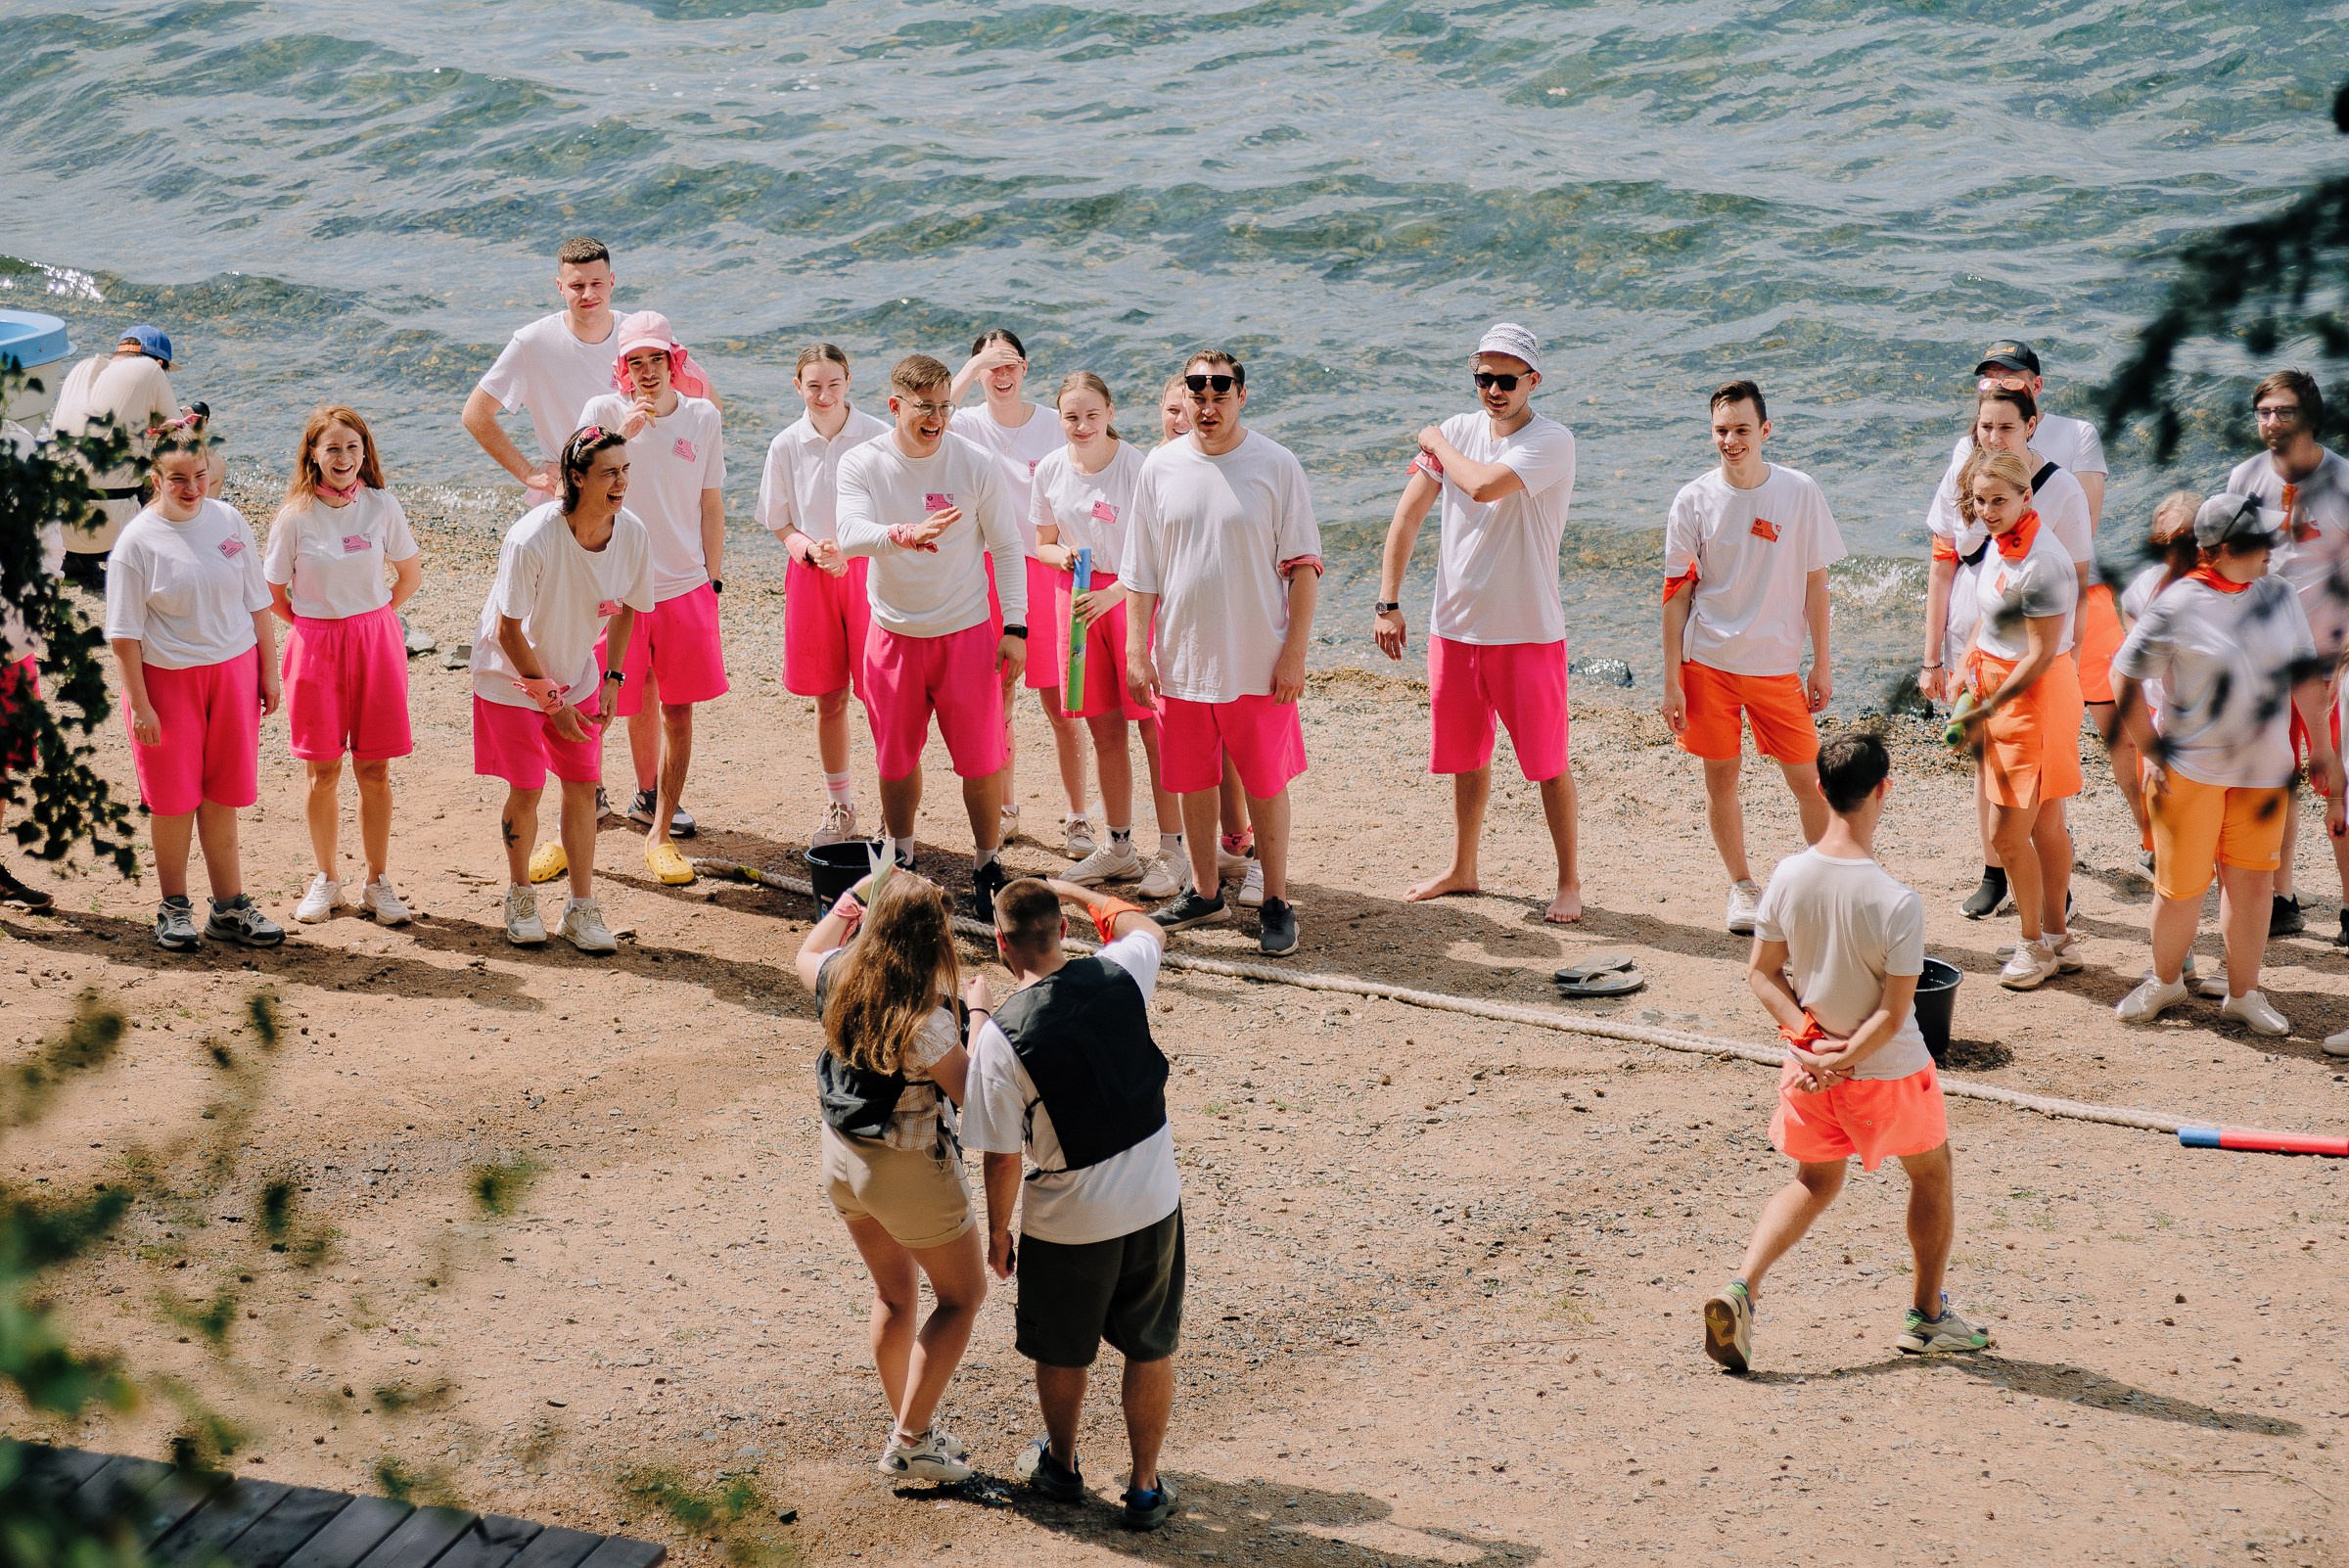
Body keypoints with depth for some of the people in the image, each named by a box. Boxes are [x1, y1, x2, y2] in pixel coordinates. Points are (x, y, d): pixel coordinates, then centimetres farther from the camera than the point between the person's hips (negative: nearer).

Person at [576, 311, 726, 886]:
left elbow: (711, 503, 10)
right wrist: (622, 434, -24)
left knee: (677, 709, 3)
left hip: (685, 585, 2)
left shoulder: (703, 417, 4)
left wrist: (713, 578, 8)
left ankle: (659, 832, 11)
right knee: (638, 704, 1)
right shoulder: (604, 412, -3)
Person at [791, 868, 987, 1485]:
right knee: (962, 1295, 12)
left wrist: (853, 895, 24)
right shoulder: (925, 1018, -30)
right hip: (910, 1171, -7)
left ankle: (905, 1425, 33)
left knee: (894, 1294, 24)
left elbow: (805, 956, 16)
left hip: (842, 1157, 7)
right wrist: (978, 1014, -10)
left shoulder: (841, 977, -9)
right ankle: (911, 1440, 9)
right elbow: (970, 1090, -19)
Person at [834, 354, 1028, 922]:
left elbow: (1006, 549, 1)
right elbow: (850, 535, -23)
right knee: (896, 761, 12)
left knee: (982, 761, 0)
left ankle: (988, 867, 18)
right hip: (894, 635, 1)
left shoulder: (977, 466, -7)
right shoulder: (863, 465, -7)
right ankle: (900, 862, 32)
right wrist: (905, 533, -43)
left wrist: (1015, 626, -5)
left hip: (966, 633, -1)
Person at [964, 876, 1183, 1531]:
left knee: (1061, 1352, 21)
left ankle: (1060, 1466, 42)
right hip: (1153, 1200, 3)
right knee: (1150, 1348, 18)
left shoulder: (1000, 1036, -21)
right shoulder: (1119, 977, -11)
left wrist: (998, 1231, 2)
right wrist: (1075, 892, 28)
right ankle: (1145, 1487, 28)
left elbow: (1003, 1157, -14)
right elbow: (1148, 928, 16)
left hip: (1068, 1219, -3)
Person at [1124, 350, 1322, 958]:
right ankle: (1205, 892, 28)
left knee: (1266, 785, 3)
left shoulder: (1277, 466, -5)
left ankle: (1277, 902, 15)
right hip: (1180, 659, 3)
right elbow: (1141, 570, 8)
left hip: (1258, 662, -3)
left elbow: (1303, 565, -3)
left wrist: (1294, 651, -8)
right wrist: (1136, 649, 2)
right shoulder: (1160, 468, 2)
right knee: (1193, 783, 12)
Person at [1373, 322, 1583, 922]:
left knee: (1547, 760, 1)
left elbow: (1485, 486, -29)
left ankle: (1569, 882, 12)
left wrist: (1436, 442, -10)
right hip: (1455, 624, 5)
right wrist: (1387, 602, -4)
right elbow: (1408, 516, 4)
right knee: (1466, 756, 17)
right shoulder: (1458, 431, 4)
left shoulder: (1552, 441, -13)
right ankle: (1461, 870, 32)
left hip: (1527, 630, -5)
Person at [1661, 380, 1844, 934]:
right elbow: (1677, 593, 0)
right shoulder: (1693, 500, -3)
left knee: (1807, 778, 0)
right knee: (1720, 777, 7)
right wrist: (1672, 681, -2)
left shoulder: (1800, 493, -4)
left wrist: (1822, 664, 2)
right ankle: (1741, 887, 23)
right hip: (1707, 661, 0)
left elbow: (1815, 582, 3)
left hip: (1776, 662, 0)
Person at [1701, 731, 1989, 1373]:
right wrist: (1844, 1058, -11)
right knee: (1933, 1174, 22)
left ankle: (1743, 1285, 5)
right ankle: (1927, 1317, 34)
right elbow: (1894, 1011, -22)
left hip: (1808, 1064, 4)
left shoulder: (1789, 877, -12)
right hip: (1889, 1071, -4)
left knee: (1814, 1181, 25)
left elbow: (1762, 972, -4)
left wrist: (1810, 1043, -6)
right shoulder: (1897, 902, -26)